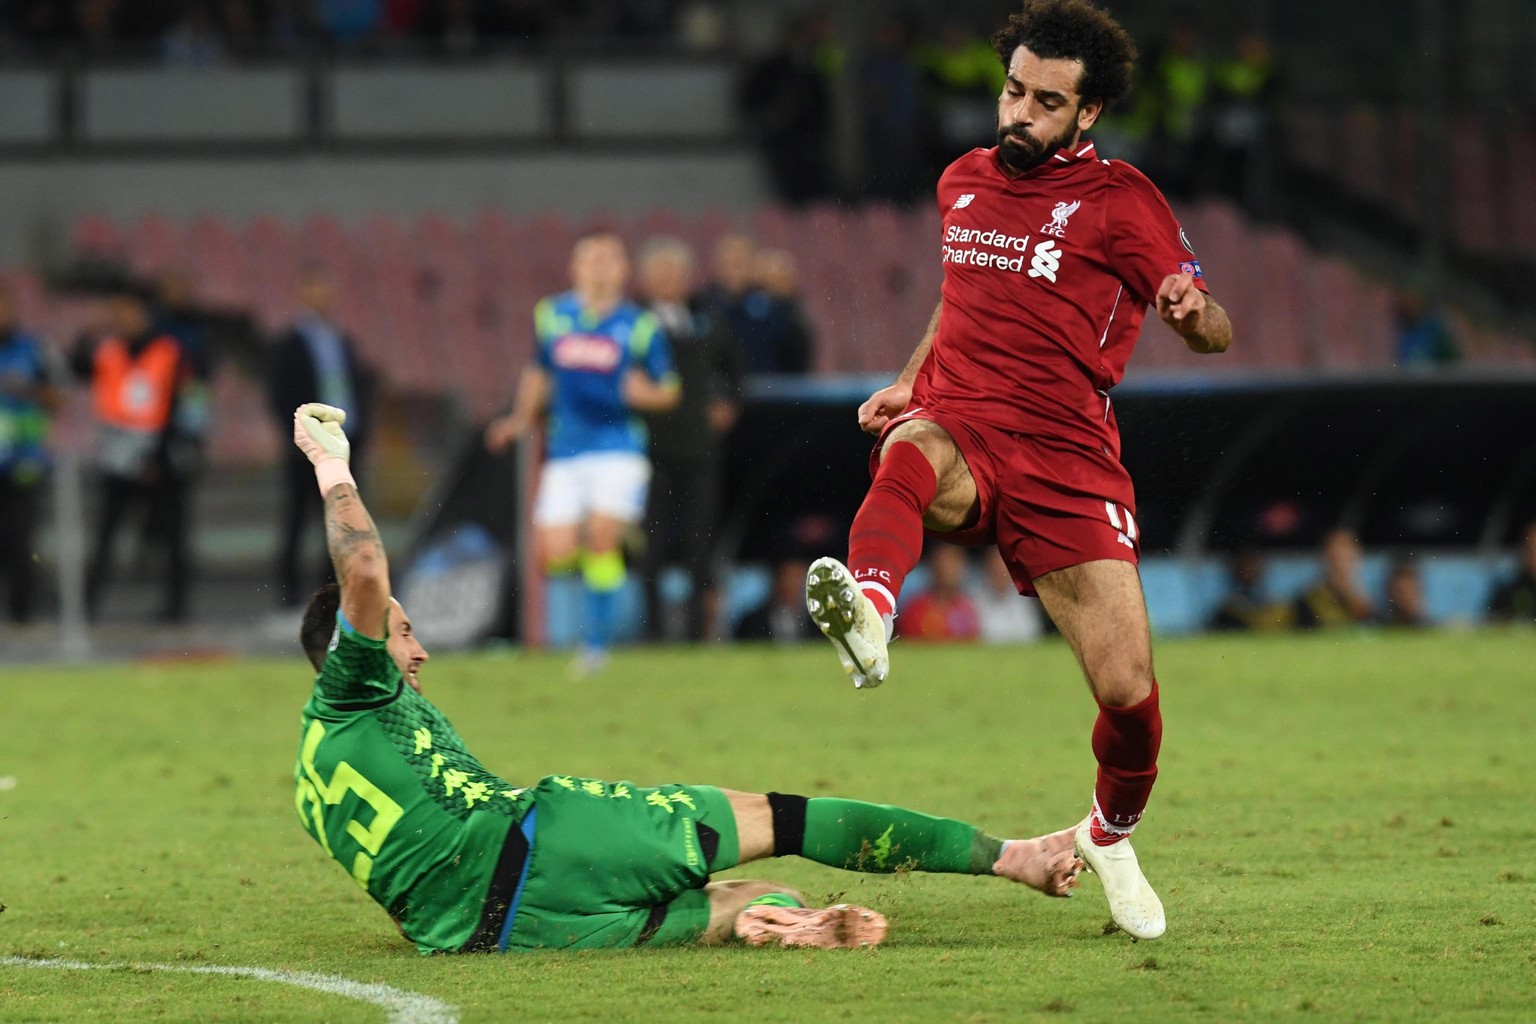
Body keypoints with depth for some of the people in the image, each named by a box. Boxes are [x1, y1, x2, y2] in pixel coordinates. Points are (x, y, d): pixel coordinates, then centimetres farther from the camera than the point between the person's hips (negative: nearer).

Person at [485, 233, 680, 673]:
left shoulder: (641, 327, 0)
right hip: (565, 454, 3)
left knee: (602, 538, -18)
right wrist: (522, 418, 12)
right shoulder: (550, 316, 8)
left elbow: (669, 392, 7)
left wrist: (644, 394, -13)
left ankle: (597, 643, -5)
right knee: (554, 555, -6)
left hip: (619, 450, -3)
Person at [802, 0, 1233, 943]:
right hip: (956, 425, 2)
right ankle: (868, 614, -72)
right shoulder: (963, 182, 16)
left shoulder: (1119, 201, 2)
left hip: (1066, 457, -2)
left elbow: (1216, 333, -3)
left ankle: (1112, 835, 23)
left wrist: (1192, 311, -26)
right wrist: (910, 380, 21)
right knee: (911, 453, -38)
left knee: (1129, 690, -10)